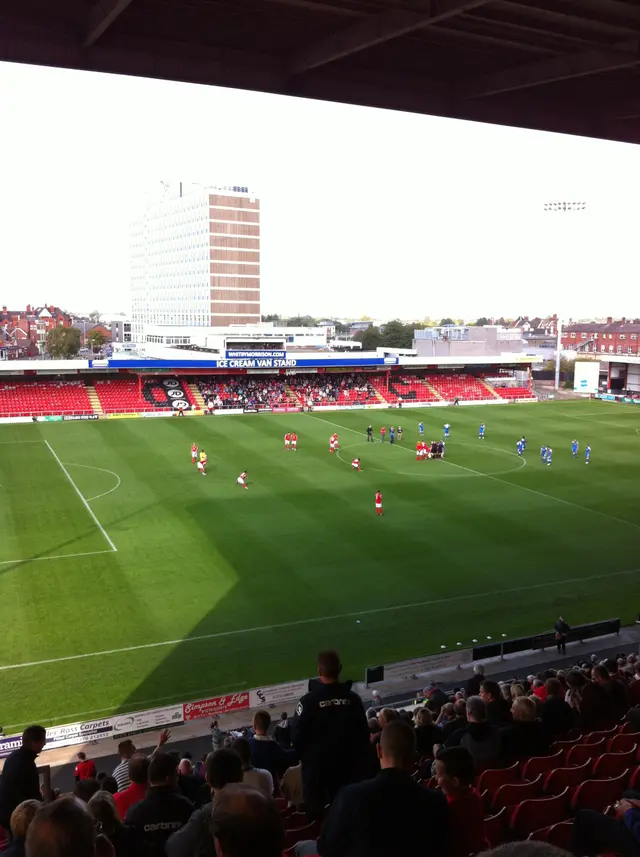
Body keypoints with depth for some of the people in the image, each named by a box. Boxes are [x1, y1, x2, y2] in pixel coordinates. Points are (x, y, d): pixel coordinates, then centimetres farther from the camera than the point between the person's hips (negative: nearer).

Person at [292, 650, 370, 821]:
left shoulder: (309, 700, -19)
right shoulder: (352, 699, -9)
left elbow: (296, 736, -12)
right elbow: (363, 735, -3)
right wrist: (362, 765, 9)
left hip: (316, 767, -3)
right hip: (346, 767, 3)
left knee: (317, 814, 10)